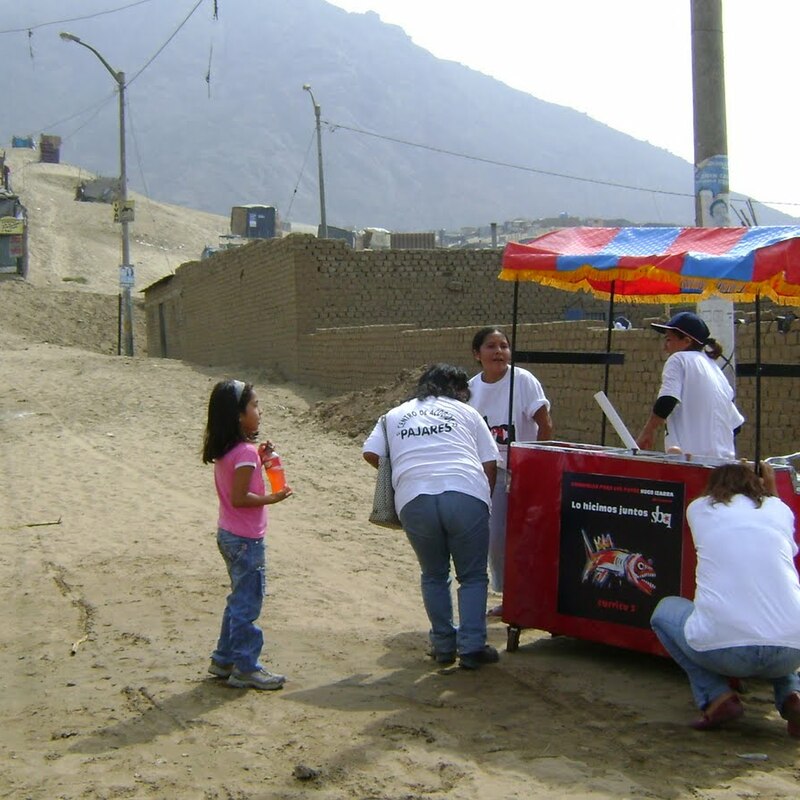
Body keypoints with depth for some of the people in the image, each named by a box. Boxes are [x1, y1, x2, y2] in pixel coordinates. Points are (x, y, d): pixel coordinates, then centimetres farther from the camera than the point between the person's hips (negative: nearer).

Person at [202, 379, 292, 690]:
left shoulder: (223, 451, 7)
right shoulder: (245, 452, -21)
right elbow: (239, 498, -23)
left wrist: (258, 459, 8)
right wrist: (273, 498, -15)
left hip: (228, 534, 10)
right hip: (246, 539, -10)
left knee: (239, 600, 20)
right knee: (247, 604, 0)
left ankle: (224, 660, 27)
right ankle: (245, 668, 9)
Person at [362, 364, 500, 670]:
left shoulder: (395, 415, 26)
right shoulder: (467, 412, 21)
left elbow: (371, 454, 15)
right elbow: (490, 464, 14)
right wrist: (483, 498, 29)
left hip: (414, 500, 2)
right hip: (466, 495, -1)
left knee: (434, 575, 20)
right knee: (473, 576, 12)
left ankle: (443, 645, 21)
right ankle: (472, 647, 7)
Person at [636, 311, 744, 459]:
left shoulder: (678, 359, 0)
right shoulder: (715, 369, 24)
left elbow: (666, 401, -15)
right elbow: (735, 424, 23)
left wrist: (647, 431, -5)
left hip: (691, 456, -8)